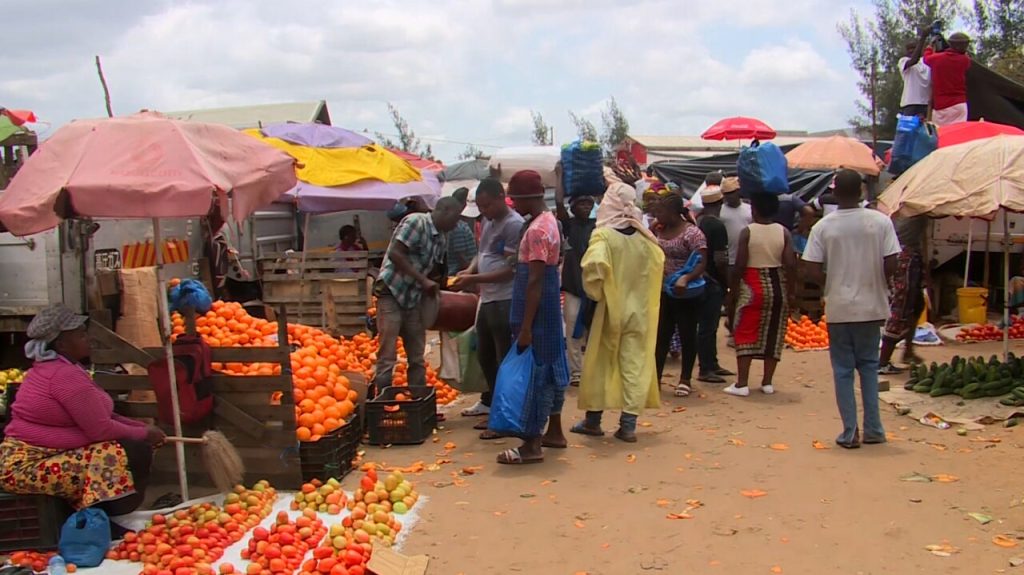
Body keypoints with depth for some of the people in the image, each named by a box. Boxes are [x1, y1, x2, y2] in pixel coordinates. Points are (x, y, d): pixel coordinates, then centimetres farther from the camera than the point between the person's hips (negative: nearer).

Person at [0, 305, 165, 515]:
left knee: (136, 447, 5)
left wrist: (142, 428, 4)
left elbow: (100, 416, 13)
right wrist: (144, 434, -6)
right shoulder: (65, 375, -20)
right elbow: (101, 429, -21)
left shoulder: (59, 366, 13)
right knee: (119, 456, -25)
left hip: (43, 455, 11)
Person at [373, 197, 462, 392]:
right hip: (391, 292, -8)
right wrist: (423, 280, -19)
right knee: (387, 357, -8)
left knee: (417, 358, 10)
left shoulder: (441, 241, 12)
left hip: (413, 298, 8)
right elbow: (395, 254, -19)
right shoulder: (416, 222, -11)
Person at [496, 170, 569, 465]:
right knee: (550, 367, 16)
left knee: (534, 371, -6)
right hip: (550, 307, 10)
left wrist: (525, 327, -23)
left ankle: (532, 444, -2)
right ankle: (554, 432, 26)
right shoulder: (549, 220, 11)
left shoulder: (536, 230, -19)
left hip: (537, 310, -10)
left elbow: (535, 281, -23)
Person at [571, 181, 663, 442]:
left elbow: (594, 264, -28)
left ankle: (593, 420, 18)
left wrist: (595, 291, -13)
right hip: (639, 309, 3)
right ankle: (628, 424, 4)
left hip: (611, 308, -3)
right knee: (635, 365, 5)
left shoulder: (604, 234, -12)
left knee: (600, 363, 10)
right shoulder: (643, 237, 3)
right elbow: (659, 261, 19)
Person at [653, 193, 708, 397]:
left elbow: (702, 263, -21)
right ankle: (655, 377, 16)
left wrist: (686, 279, -36)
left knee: (687, 335, 5)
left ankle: (685, 380, 16)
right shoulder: (660, 231, 8)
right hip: (663, 291, 7)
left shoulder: (692, 233, -14)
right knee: (661, 335, 10)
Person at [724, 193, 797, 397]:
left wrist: (732, 291, -2)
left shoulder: (748, 232, -7)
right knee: (773, 334, 11)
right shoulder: (783, 232, 0)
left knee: (745, 334, 3)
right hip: (778, 286, 3)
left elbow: (739, 265, -11)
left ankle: (742, 384, -1)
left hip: (753, 287, -3)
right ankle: (767, 382, 15)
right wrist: (790, 292, 0)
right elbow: (790, 265, -6)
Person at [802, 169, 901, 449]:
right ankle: (873, 429, 16)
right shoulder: (881, 221, -6)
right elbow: (890, 266, -8)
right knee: (869, 365, 16)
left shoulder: (823, 227, -7)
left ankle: (850, 432, 8)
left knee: (843, 369, 8)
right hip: (871, 306, 1)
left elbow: (813, 272, -9)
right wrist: (872, 278, 11)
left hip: (838, 308, -1)